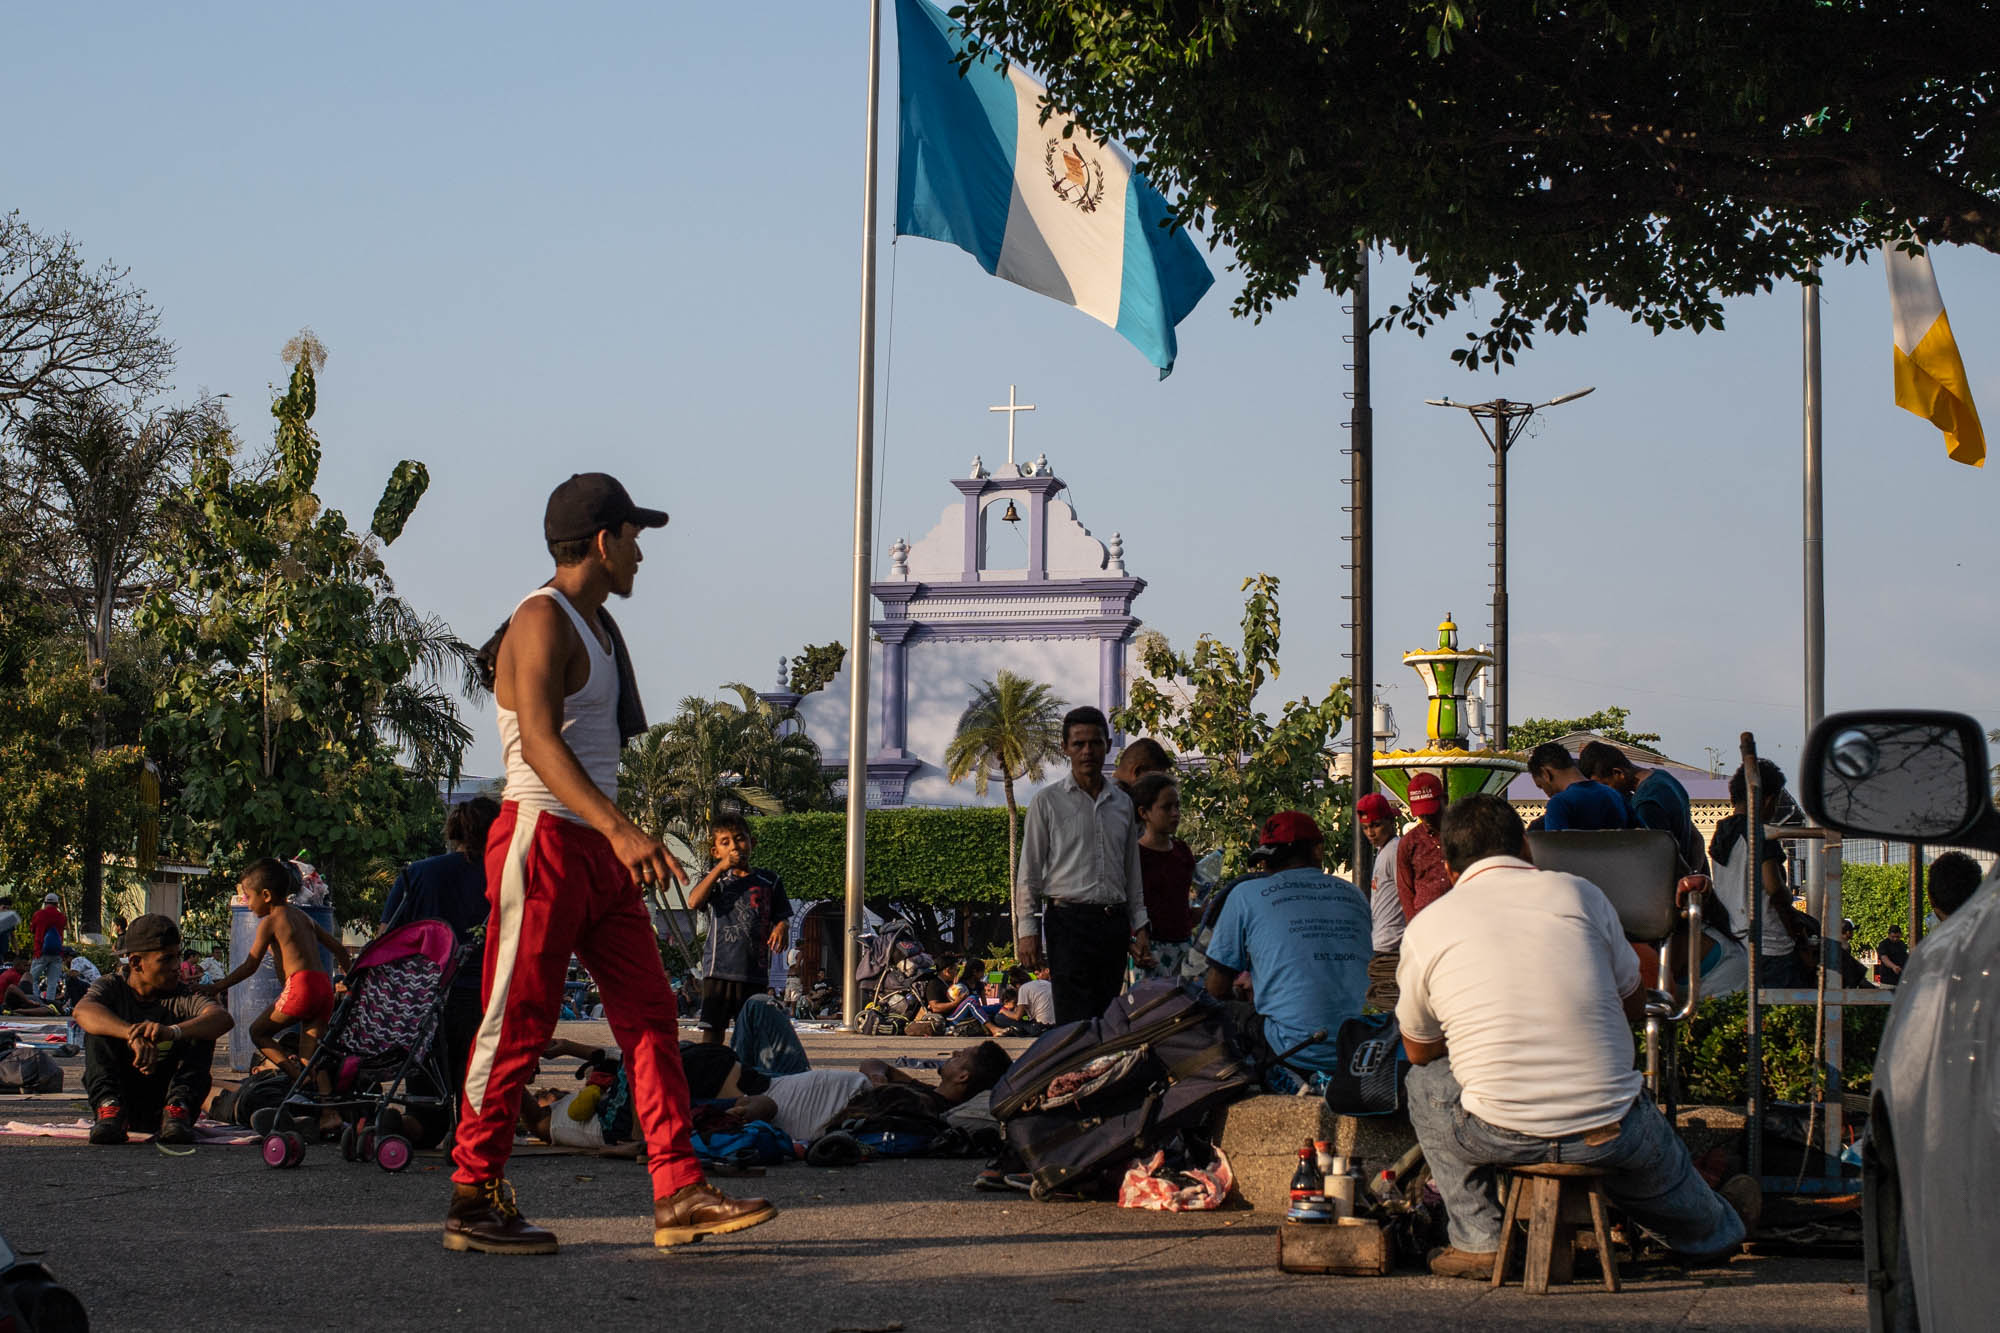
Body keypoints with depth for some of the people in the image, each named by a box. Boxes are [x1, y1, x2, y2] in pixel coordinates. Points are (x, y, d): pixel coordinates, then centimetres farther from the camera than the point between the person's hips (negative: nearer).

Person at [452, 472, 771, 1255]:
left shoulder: (595, 626, 20)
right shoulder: (542, 621, -11)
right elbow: (539, 741, -25)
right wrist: (620, 829, -35)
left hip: (599, 849, 10)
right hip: (543, 841, -9)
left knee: (650, 1016, 2)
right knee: (517, 1028, -4)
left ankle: (679, 1196, 0)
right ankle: (473, 1202, 6)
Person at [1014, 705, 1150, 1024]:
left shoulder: (1123, 803, 15)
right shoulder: (1047, 801, 2)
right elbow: (1028, 873, 2)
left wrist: (1139, 928, 13)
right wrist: (1027, 930, -5)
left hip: (1114, 923, 5)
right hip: (1069, 921, -5)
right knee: (1075, 1022, -14)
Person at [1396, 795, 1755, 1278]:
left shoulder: (1425, 928, 2)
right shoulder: (1580, 893, 4)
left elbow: (1419, 1050, 15)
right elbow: (1632, 1003, 17)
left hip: (1496, 1135, -2)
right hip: (1609, 1132, 2)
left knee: (1424, 1080, 27)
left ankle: (1479, 1242, 22)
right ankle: (1718, 1228, 63)